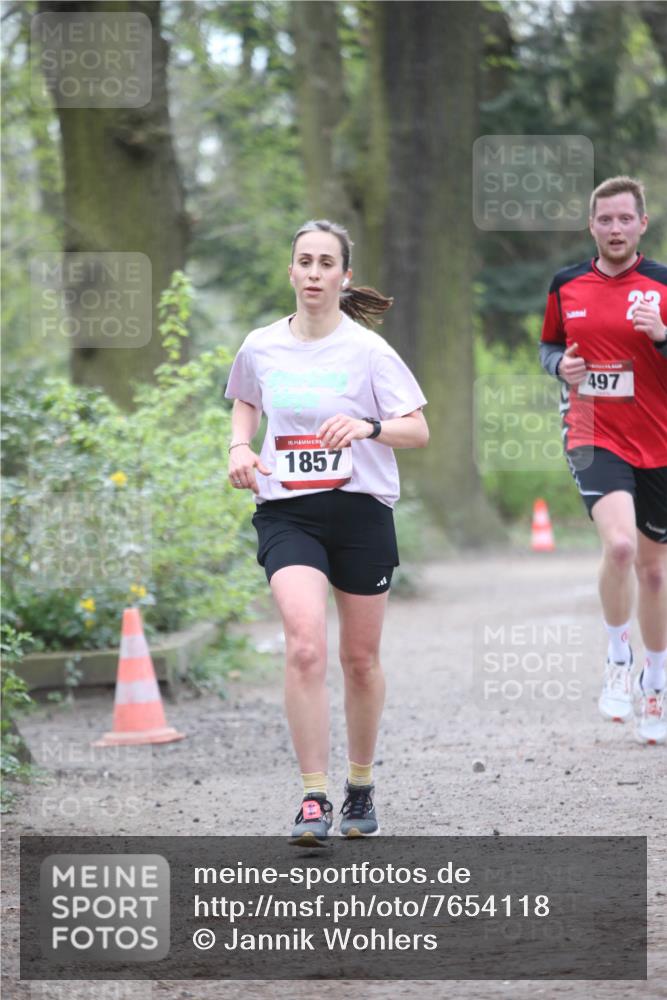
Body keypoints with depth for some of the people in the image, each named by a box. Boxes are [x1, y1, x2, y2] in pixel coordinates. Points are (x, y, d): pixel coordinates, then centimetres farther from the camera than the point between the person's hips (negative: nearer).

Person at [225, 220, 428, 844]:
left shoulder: (367, 349, -5)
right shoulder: (260, 347, 4)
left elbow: (419, 431, -6)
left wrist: (368, 426, -25)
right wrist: (240, 447, 5)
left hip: (360, 511, -1)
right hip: (287, 512, 1)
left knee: (360, 659, 10)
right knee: (305, 645, -20)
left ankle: (361, 786, 32)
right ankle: (313, 798, -17)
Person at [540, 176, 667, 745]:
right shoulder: (566, 287, 4)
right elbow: (549, 346, 19)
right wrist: (561, 365, -3)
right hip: (595, 438, 0)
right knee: (620, 545, -25)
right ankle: (619, 660, -3)